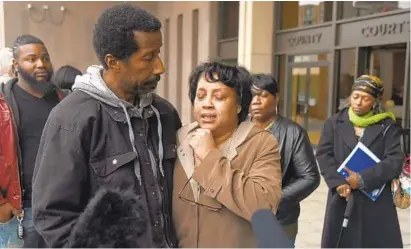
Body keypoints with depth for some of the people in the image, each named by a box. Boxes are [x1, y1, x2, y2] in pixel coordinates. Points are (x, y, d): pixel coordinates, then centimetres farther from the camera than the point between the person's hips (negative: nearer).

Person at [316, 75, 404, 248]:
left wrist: (362, 179, -17)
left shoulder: (388, 126, 4)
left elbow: (395, 161, -7)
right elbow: (324, 155, -2)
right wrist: (338, 182, -18)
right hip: (341, 199, 1)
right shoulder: (334, 123, 8)